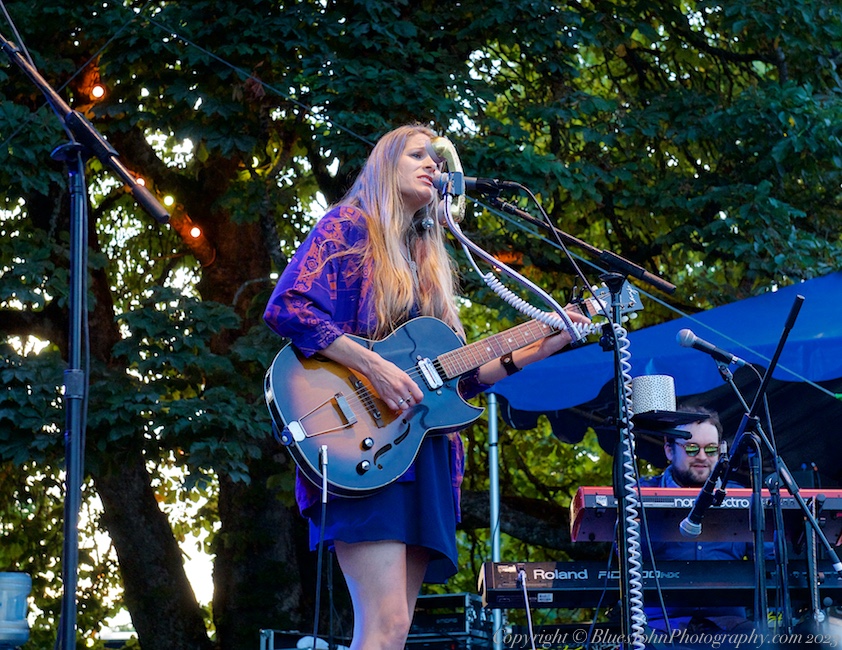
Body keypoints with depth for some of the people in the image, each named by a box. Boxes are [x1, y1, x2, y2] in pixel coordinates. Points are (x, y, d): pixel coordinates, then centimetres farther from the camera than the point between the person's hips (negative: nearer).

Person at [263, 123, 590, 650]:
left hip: (426, 454, 7)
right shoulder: (349, 226, 4)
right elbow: (286, 308, -11)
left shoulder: (429, 262, 25)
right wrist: (373, 367, -19)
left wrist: (540, 347, 15)